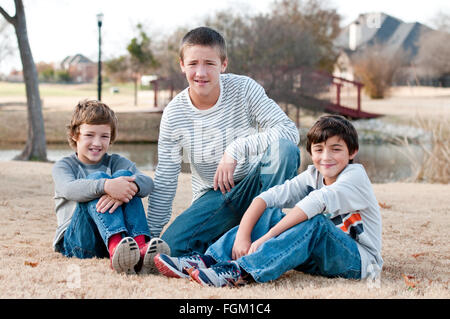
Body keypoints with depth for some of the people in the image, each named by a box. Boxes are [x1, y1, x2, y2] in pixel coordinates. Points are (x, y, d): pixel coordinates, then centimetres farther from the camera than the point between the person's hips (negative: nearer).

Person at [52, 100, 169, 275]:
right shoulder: (63, 166, 8)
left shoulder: (116, 162, 15)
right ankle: (116, 247, -53)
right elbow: (69, 189, -19)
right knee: (97, 177, -23)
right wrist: (106, 186, -38)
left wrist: (128, 188, -31)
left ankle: (140, 246, -41)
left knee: (123, 174, -16)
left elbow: (147, 182, -7)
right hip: (76, 241, -2)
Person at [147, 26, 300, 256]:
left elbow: (289, 130, -23)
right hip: (213, 196, 1)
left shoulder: (244, 89, -12)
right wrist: (151, 235, -4)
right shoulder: (174, 114, -8)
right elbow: (165, 181, -3)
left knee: (285, 148, -32)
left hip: (255, 185, 0)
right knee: (172, 245, -26)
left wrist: (236, 149, -33)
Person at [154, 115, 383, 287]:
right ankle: (208, 260, -24)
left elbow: (316, 202, -32)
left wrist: (267, 237, -37)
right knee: (271, 214, -10)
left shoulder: (355, 176, -14)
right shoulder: (312, 176, 4)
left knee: (315, 223, -33)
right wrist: (242, 235, -27)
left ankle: (242, 271, -44)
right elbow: (267, 198, -9)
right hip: (317, 256, 6)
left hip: (360, 260, -6)